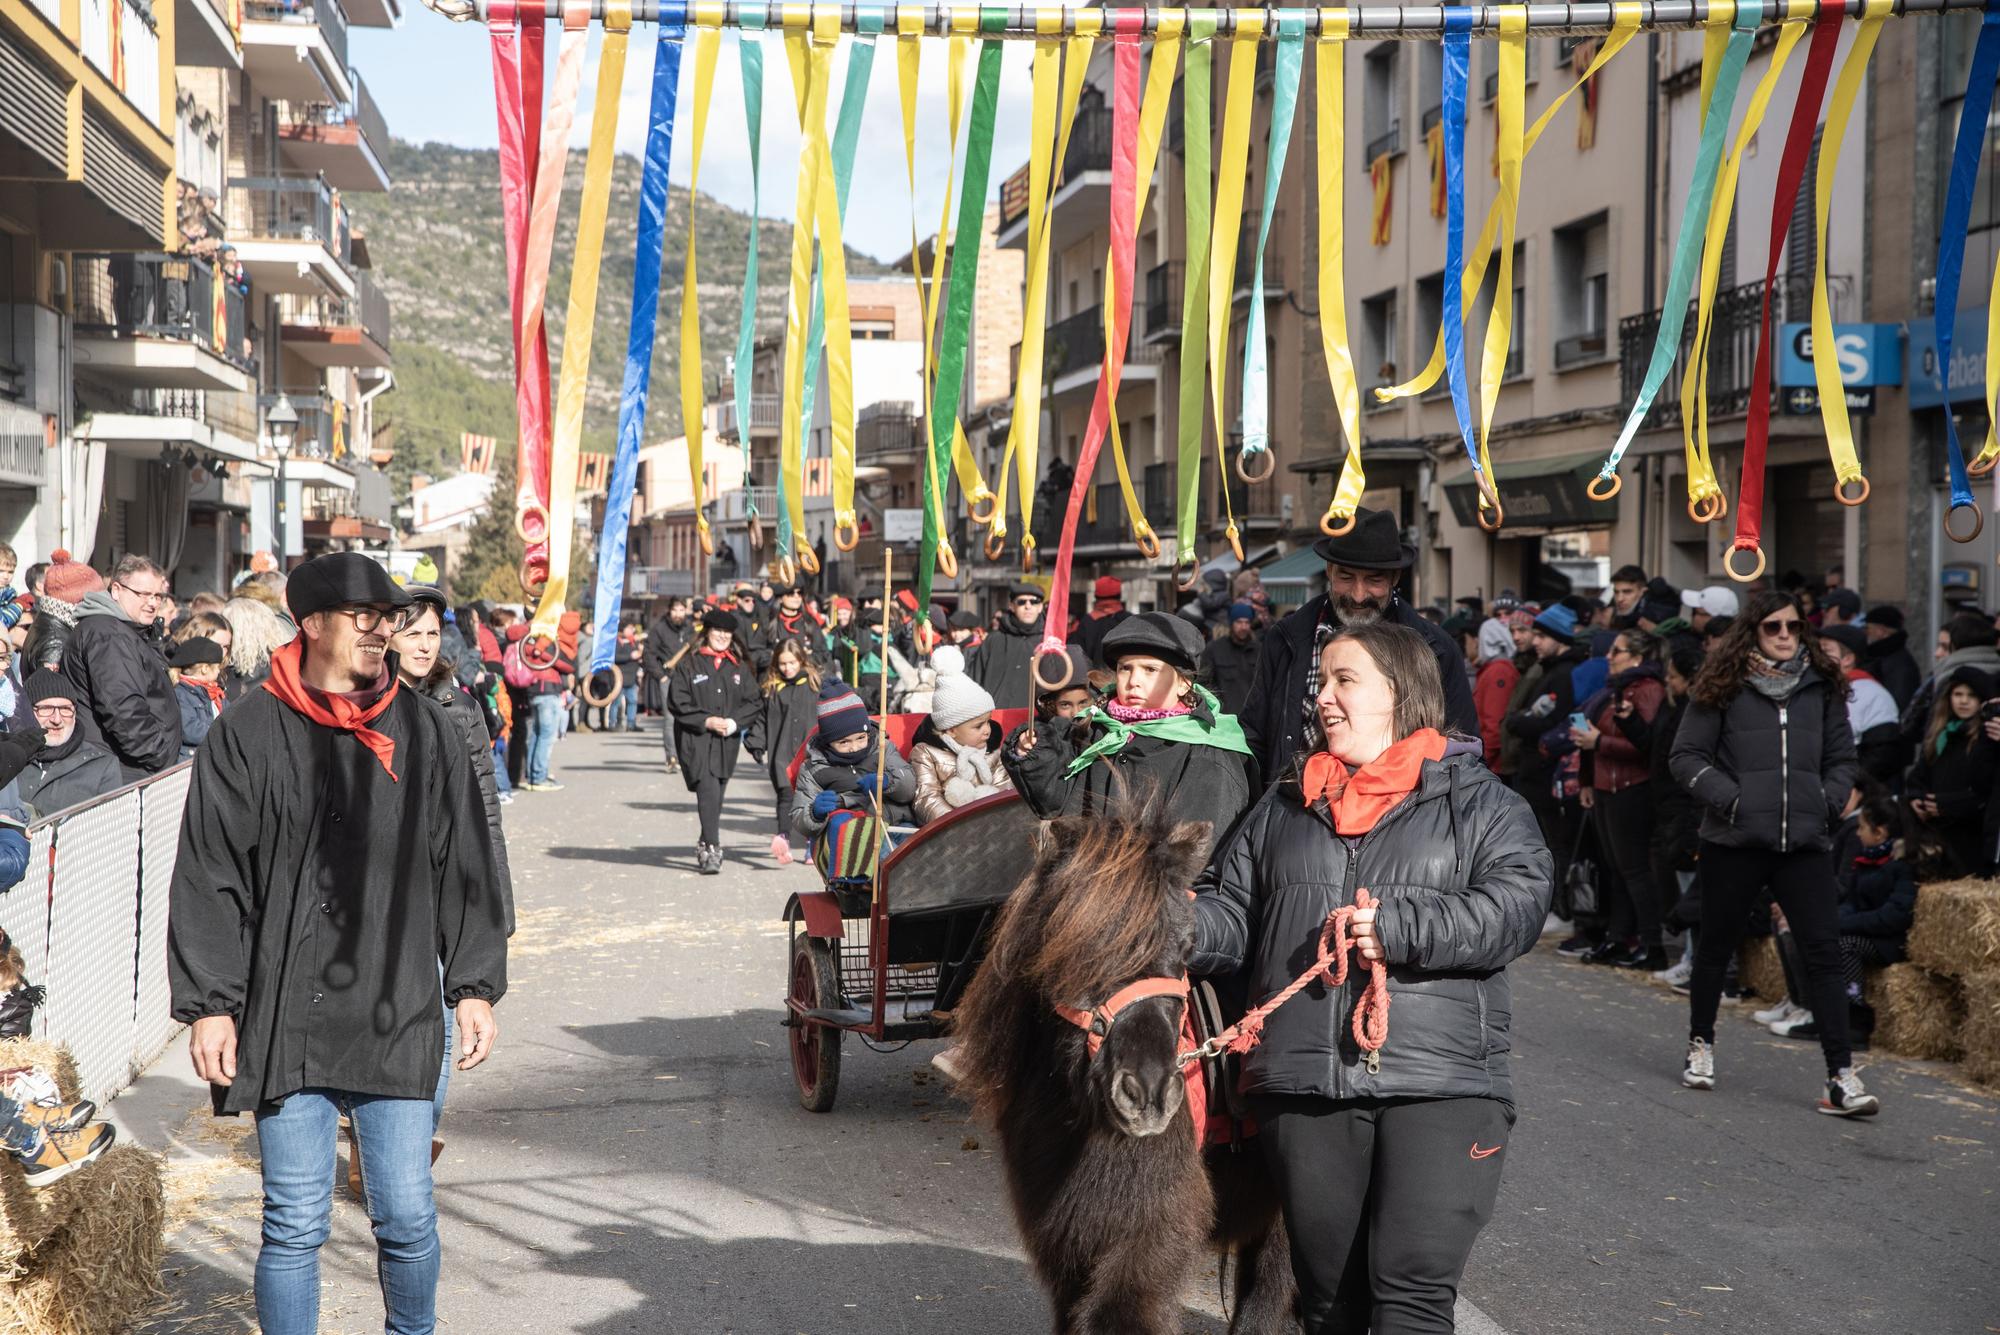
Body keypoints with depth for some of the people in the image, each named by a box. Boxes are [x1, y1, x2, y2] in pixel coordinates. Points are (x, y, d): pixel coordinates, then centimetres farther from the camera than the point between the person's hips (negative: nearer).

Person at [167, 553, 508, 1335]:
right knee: (295, 1226, 3)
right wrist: (208, 1004, -5)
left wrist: (475, 986, 9)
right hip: (287, 1021, -2)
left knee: (408, 1217, 5)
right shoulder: (249, 734, -2)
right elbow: (208, 879, -1)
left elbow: (466, 872, 12)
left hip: (400, 1020, 2)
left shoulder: (428, 735, 6)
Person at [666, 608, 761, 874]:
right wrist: (706, 721, -13)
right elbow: (677, 702, -4)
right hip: (695, 739, -4)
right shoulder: (688, 665, 2)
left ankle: (705, 848, 24)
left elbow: (754, 702, 9)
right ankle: (712, 848, -22)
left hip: (727, 741, 4)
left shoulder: (739, 667, 12)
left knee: (717, 795, 9)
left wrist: (735, 721, -8)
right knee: (708, 791, -18)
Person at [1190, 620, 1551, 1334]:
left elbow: (1518, 906, -10)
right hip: (1304, 1087, 4)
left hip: (1440, 1088, -4)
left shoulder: (1479, 801, 5)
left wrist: (1400, 929, -20)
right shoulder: (1285, 807, 18)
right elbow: (1230, 914, 16)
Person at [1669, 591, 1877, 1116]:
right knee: (1716, 945, 13)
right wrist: (1727, 798, -12)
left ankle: (1841, 1076, -8)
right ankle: (1700, 1046, 33)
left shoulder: (1821, 687, 9)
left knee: (1824, 953, -7)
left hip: (1805, 842, 2)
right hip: (1735, 840, -2)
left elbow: (1841, 758, 18)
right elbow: (1687, 755, 0)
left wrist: (1830, 802, 1)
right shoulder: (1724, 686, 0)